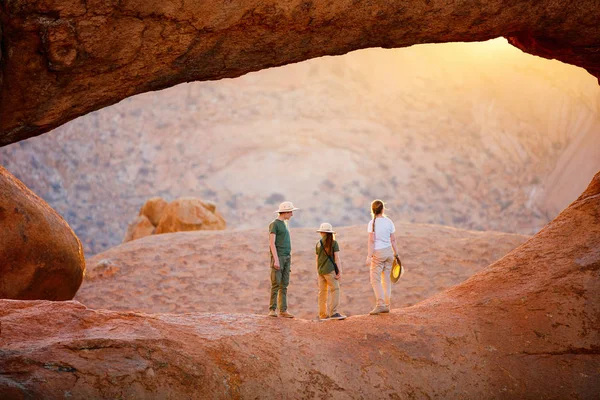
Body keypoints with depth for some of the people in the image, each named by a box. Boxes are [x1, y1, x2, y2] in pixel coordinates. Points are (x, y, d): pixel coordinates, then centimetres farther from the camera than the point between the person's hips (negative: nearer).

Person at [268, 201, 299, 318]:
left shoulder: (284, 224, 19)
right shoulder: (274, 224, -9)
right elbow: (272, 243, -16)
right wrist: (276, 260, -22)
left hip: (286, 257, 8)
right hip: (277, 257, -8)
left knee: (284, 285, 4)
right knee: (276, 284, -9)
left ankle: (283, 310, 3)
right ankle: (272, 310, -5)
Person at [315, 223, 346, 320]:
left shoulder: (318, 244, 9)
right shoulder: (334, 243, -4)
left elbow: (317, 259, 13)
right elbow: (337, 258, -8)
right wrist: (340, 271, -7)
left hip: (321, 271, 5)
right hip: (330, 270, -5)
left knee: (322, 292, 10)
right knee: (335, 289, -3)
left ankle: (323, 314, 14)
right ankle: (333, 312, -12)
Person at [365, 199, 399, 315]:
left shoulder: (372, 223, -11)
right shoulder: (389, 222, 2)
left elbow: (371, 241, -15)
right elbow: (393, 239, 5)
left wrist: (369, 256, -13)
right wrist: (396, 253, 13)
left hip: (378, 253, -5)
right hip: (388, 251, 5)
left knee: (375, 279, -1)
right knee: (386, 279, 11)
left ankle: (380, 304, -12)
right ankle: (386, 305, 14)